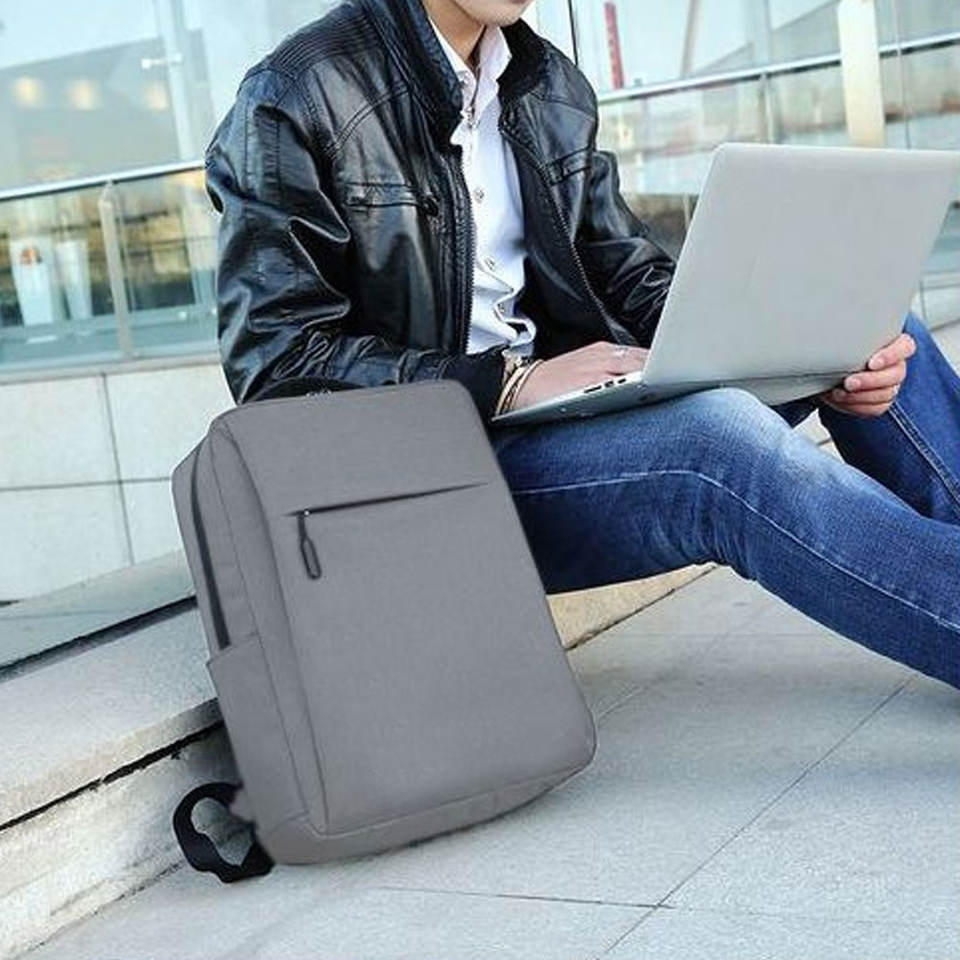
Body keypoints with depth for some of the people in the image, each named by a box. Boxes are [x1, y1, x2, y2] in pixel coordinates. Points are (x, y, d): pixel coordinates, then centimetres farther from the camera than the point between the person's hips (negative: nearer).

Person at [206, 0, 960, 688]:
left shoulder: (551, 86, 12)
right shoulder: (295, 100, -8)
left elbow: (632, 279, 12)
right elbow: (275, 363, -14)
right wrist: (507, 383, -24)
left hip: (570, 412, 7)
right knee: (722, 438, -31)